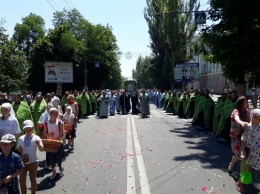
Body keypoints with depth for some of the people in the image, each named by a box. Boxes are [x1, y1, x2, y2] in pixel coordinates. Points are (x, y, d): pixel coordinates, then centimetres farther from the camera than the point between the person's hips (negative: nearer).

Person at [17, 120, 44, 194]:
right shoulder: (21, 138, -1)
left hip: (33, 162, -3)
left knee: (33, 179, 11)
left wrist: (38, 143, -40)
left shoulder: (36, 138, -11)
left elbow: (41, 149, -22)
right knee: (22, 180, 4)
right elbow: (18, 150, 11)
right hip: (23, 162, 3)